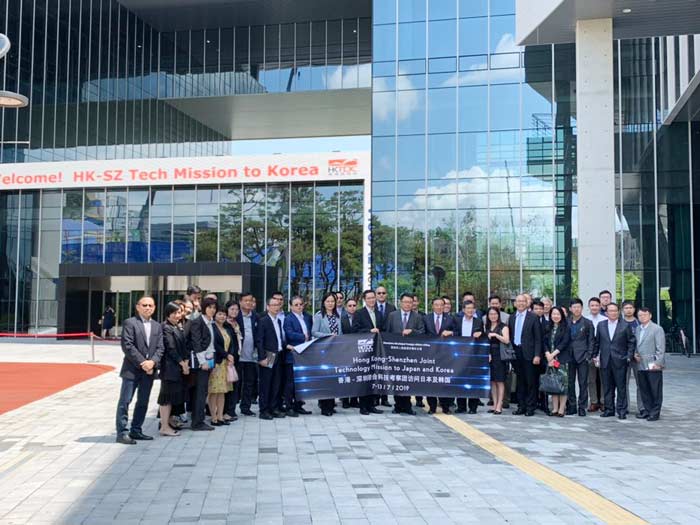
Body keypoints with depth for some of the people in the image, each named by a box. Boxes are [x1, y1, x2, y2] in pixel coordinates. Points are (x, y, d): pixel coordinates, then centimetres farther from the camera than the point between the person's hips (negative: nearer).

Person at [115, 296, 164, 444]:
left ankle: (136, 431, 20)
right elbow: (127, 346, -12)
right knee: (125, 401, -3)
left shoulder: (157, 326, 13)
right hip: (132, 369, -6)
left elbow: (160, 348, 6)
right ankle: (122, 433, 0)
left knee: (143, 402, 10)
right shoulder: (130, 323, -4)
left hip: (149, 370, 6)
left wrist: (152, 362, -12)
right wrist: (142, 363, -15)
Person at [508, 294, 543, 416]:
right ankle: (521, 406, 17)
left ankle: (530, 407, 7)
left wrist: (537, 355, -12)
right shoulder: (512, 318, 11)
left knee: (531, 381, 0)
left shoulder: (533, 318, -4)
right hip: (516, 352, 4)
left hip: (528, 353, -4)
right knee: (520, 381, 10)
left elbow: (538, 338, -6)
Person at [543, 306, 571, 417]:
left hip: (562, 359, -4)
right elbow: (545, 343, 10)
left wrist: (553, 354, -13)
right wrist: (548, 355, -6)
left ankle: (562, 409, -3)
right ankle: (555, 408, 7)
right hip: (550, 359, 4)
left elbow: (564, 343, -8)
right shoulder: (548, 328, 14)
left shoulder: (566, 328, 1)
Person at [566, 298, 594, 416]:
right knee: (570, 382, 6)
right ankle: (571, 406, 14)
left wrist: (588, 356, -6)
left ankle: (582, 407, 6)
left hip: (582, 357, -2)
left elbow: (591, 341, 2)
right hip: (569, 357, 3)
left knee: (583, 383, 0)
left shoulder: (587, 323, 2)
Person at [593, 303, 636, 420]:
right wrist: (595, 355, 7)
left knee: (621, 387, 1)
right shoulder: (601, 325, 9)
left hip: (620, 361, -3)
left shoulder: (625, 326, 1)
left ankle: (621, 410, 7)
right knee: (607, 387, 7)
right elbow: (597, 342, 12)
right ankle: (609, 409, 15)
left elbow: (631, 342, 2)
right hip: (605, 361, 3)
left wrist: (629, 356, -5)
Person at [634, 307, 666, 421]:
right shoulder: (637, 329, 15)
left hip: (653, 366, -6)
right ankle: (648, 411, 20)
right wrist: (635, 353, 4)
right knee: (644, 390, 10)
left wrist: (657, 363, -15)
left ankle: (655, 413, 7)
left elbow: (660, 348, -9)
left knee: (655, 390, 0)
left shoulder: (657, 329, -5)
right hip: (641, 365, 6)